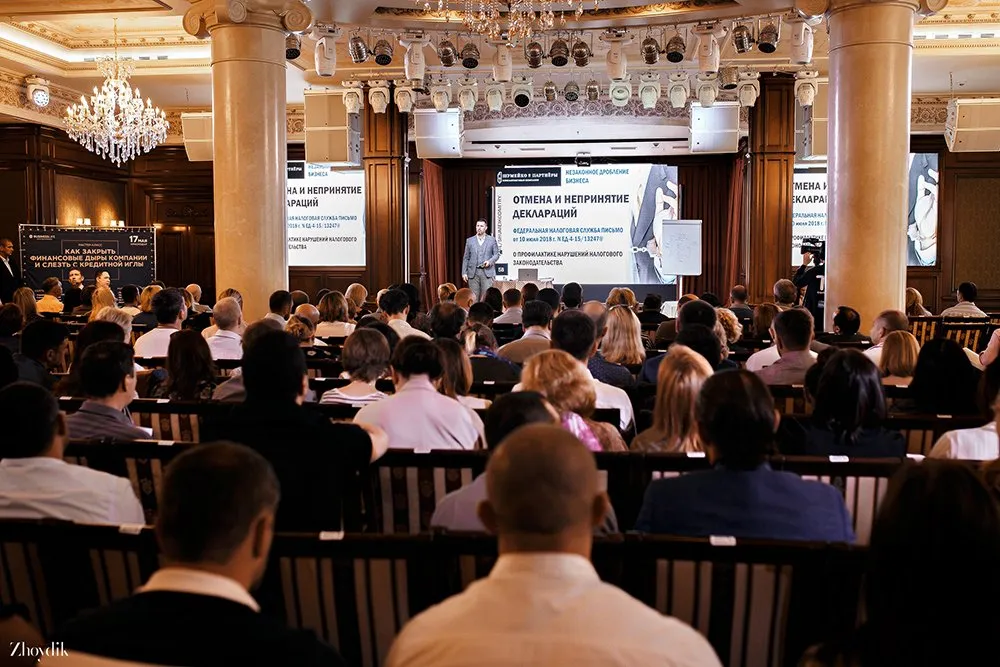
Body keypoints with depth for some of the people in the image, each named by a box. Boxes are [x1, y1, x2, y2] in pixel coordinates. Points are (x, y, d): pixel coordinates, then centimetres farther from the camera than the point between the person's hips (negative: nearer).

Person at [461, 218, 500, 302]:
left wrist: (490, 261, -14)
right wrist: (464, 272, 2)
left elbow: (497, 254, 6)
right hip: (473, 272, 1)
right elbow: (466, 258, 9)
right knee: (473, 296, 1)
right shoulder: (469, 240, 10)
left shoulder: (492, 240, 7)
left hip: (487, 271, -1)